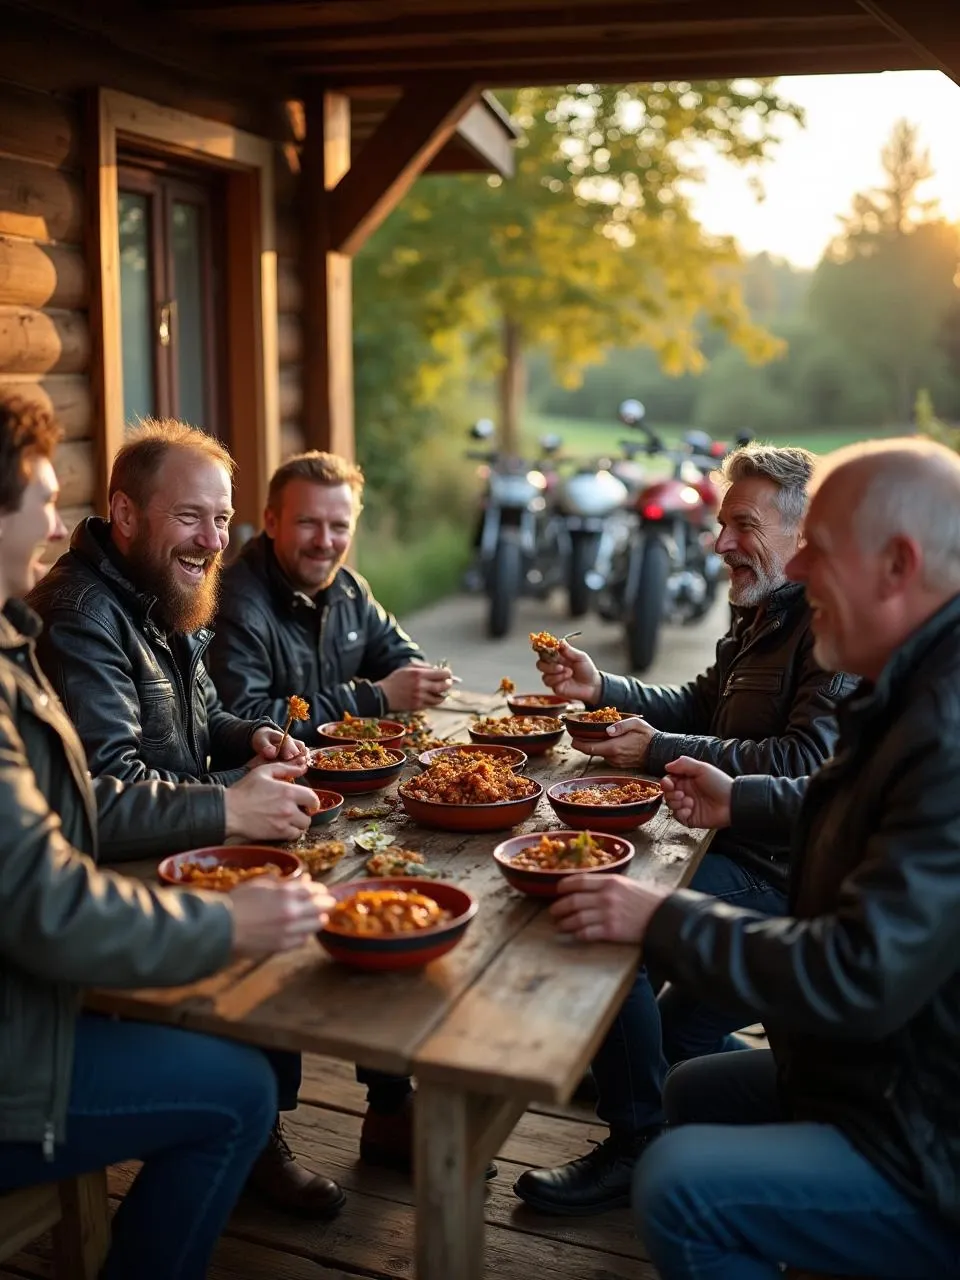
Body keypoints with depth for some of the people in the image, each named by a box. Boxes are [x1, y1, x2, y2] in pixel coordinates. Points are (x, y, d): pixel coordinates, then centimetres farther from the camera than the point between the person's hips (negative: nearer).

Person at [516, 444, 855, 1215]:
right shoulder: (763, 614, 16)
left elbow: (807, 762, -27)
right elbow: (699, 705, 20)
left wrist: (661, 753, -25)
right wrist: (600, 687, 5)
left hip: (782, 875, -11)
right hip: (740, 849, 11)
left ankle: (639, 1145, -4)